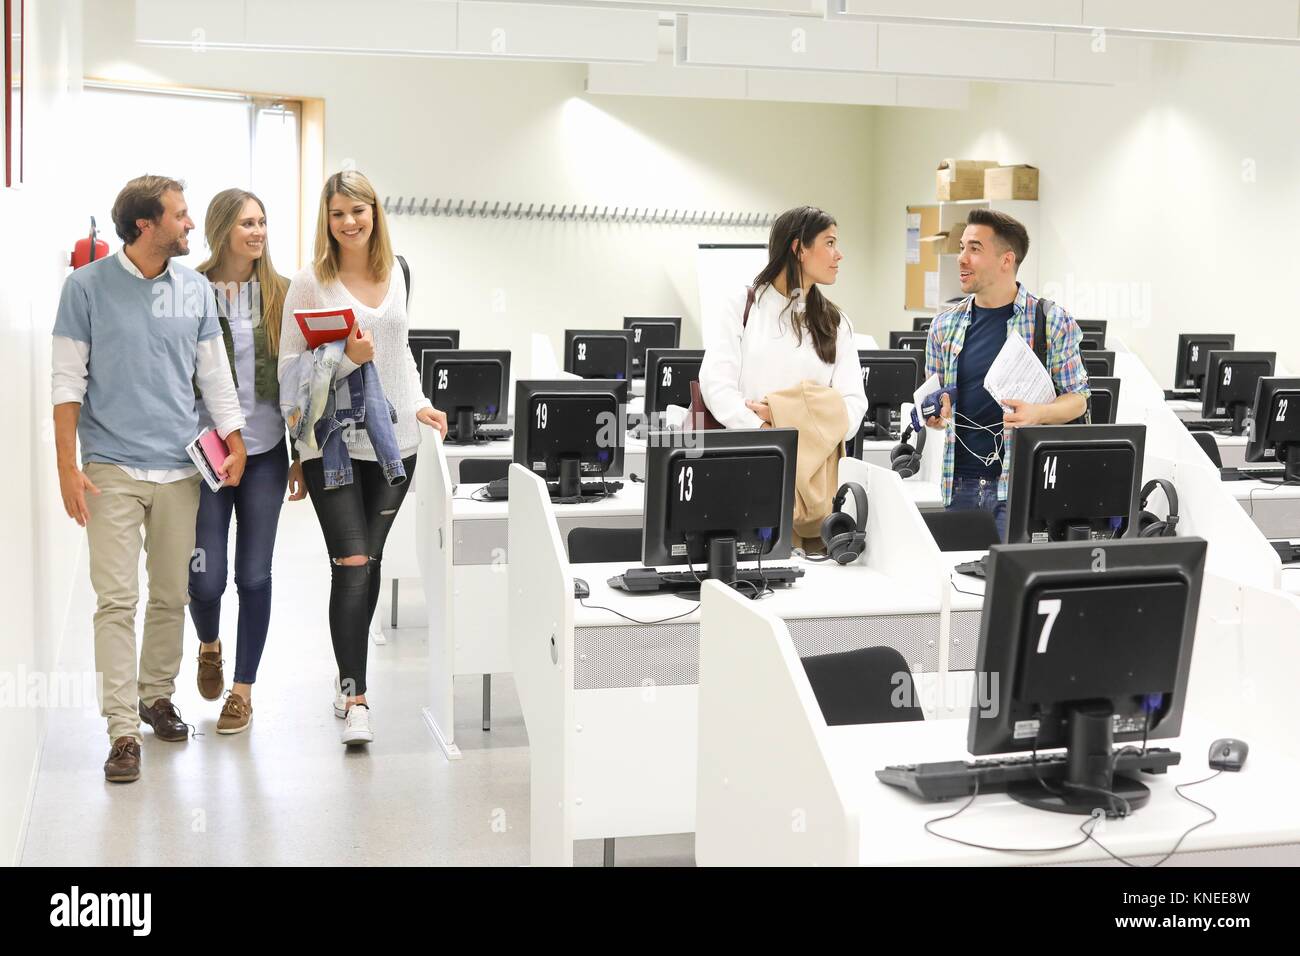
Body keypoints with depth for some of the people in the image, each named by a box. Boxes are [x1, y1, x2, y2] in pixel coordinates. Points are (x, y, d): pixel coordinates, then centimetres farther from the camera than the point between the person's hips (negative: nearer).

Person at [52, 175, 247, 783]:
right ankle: (123, 729, -3)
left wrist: (235, 442, 5)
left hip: (180, 467, 4)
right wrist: (67, 466, -7)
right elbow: (68, 380, -2)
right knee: (117, 600, -6)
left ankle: (157, 694, 28)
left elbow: (214, 373, 13)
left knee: (171, 596, 10)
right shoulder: (88, 286, -3)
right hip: (112, 467, -3)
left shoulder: (195, 290, 7)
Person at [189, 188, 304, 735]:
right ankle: (208, 645, 33)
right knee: (206, 578, -2)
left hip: (266, 451, 2)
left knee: (254, 576, 4)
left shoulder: (280, 294, 4)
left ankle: (243, 690, 18)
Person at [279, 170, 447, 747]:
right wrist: (348, 357, -20)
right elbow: (291, 365, -6)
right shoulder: (311, 283, -6)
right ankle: (355, 698, -6)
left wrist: (418, 403, 11)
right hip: (331, 441, -5)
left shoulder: (395, 275, 10)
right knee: (351, 564, -10)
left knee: (368, 560, 12)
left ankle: (350, 675, 26)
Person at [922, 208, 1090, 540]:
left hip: (1021, 486, -3)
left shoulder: (1052, 322, -1)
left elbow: (1078, 398, 3)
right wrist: (935, 413, -5)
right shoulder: (944, 325, 9)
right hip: (960, 484, 3)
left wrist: (1038, 414, -17)